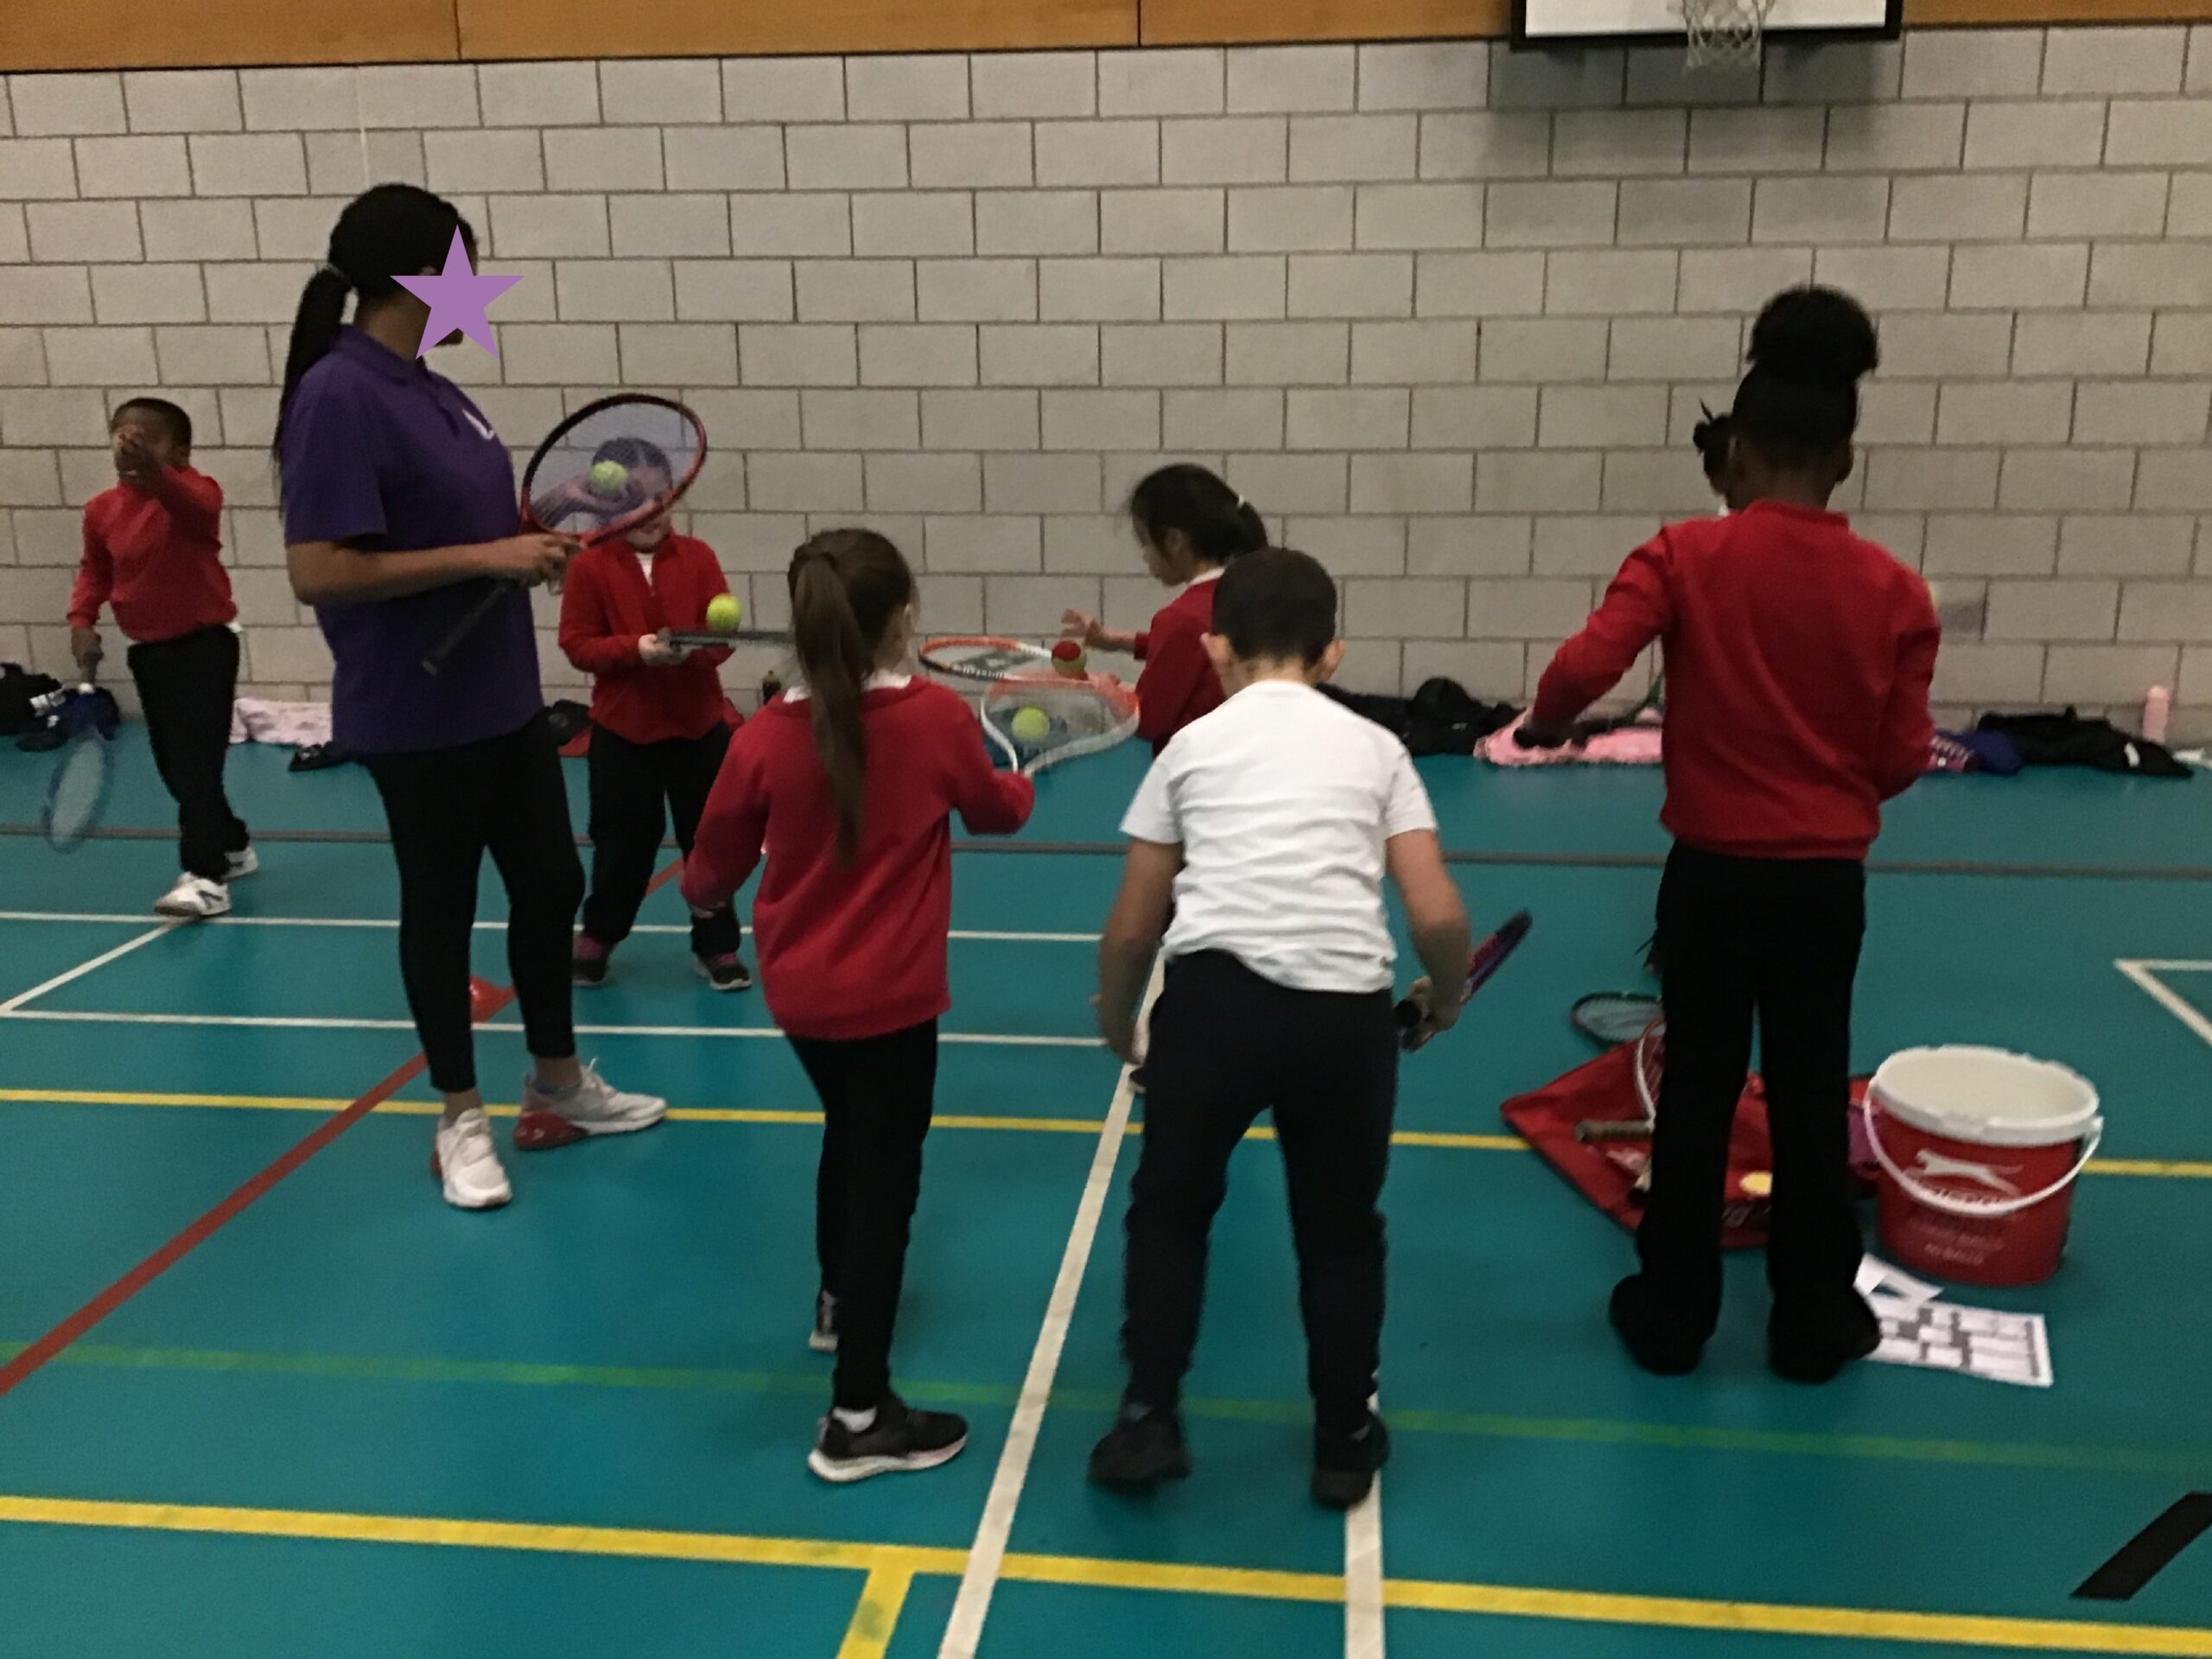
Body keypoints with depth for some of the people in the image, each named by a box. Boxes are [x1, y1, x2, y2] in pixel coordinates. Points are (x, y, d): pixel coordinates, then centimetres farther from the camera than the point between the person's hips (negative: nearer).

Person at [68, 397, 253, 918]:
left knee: (197, 762, -13)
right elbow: (94, 570, 16)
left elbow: (196, 508, -41)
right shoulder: (101, 509, 2)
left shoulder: (194, 492, -15)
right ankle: (232, 847, 32)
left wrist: (154, 476, -61)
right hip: (148, 650, 7)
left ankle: (206, 876, -13)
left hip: (206, 642, -7)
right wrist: (82, 621, 0)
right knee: (172, 765, 14)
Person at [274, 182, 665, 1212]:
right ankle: (461, 1119, 26)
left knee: (550, 884, 16)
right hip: (418, 716, -8)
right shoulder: (339, 398, -18)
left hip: (504, 697, 9)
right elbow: (318, 574, -24)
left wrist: (535, 530, 3)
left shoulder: (428, 389, 8)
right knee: (441, 908, 7)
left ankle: (558, 1086, 34)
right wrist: (484, 557, -23)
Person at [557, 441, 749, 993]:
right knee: (624, 841, 10)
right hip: (623, 728, -1)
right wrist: (635, 649, -23)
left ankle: (717, 944, 22)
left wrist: (693, 650, -25)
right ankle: (598, 934, 32)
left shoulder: (698, 557, -2)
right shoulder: (589, 566, -6)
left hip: (699, 724, 1)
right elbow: (578, 644, -8)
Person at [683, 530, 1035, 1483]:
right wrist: (1023, 784, 31)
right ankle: (857, 1419, 5)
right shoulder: (940, 720, -12)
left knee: (851, 1138, 28)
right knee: (885, 1182, 3)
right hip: (891, 996, -4)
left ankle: (839, 1301, 51)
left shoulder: (765, 737, -9)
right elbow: (995, 813, 8)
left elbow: (710, 873, 2)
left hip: (799, 991, 4)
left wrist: (699, 893, 26)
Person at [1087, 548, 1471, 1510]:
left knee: (1168, 1209, 23)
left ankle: (1148, 1421, 25)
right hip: (1345, 1011, 1)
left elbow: (1132, 928, 15)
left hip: (1215, 997, -1)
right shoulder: (1375, 748, 13)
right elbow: (1439, 916, 4)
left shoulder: (1192, 744, 13)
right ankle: (1345, 1446, 34)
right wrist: (1444, 999, 26)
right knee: (1341, 1231, 23)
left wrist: (1116, 1027, 33)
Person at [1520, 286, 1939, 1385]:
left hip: (1713, 874, -1)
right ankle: (1814, 1322, 28)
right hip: (1828, 881, 2)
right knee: (1813, 1098, 14)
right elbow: (1902, 763, -2)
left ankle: (1671, 1315, 24)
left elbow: (1582, 668, -23)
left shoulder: (1684, 558, -12)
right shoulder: (1895, 592, -5)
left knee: (1696, 1095, 12)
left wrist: (1547, 722, -2)